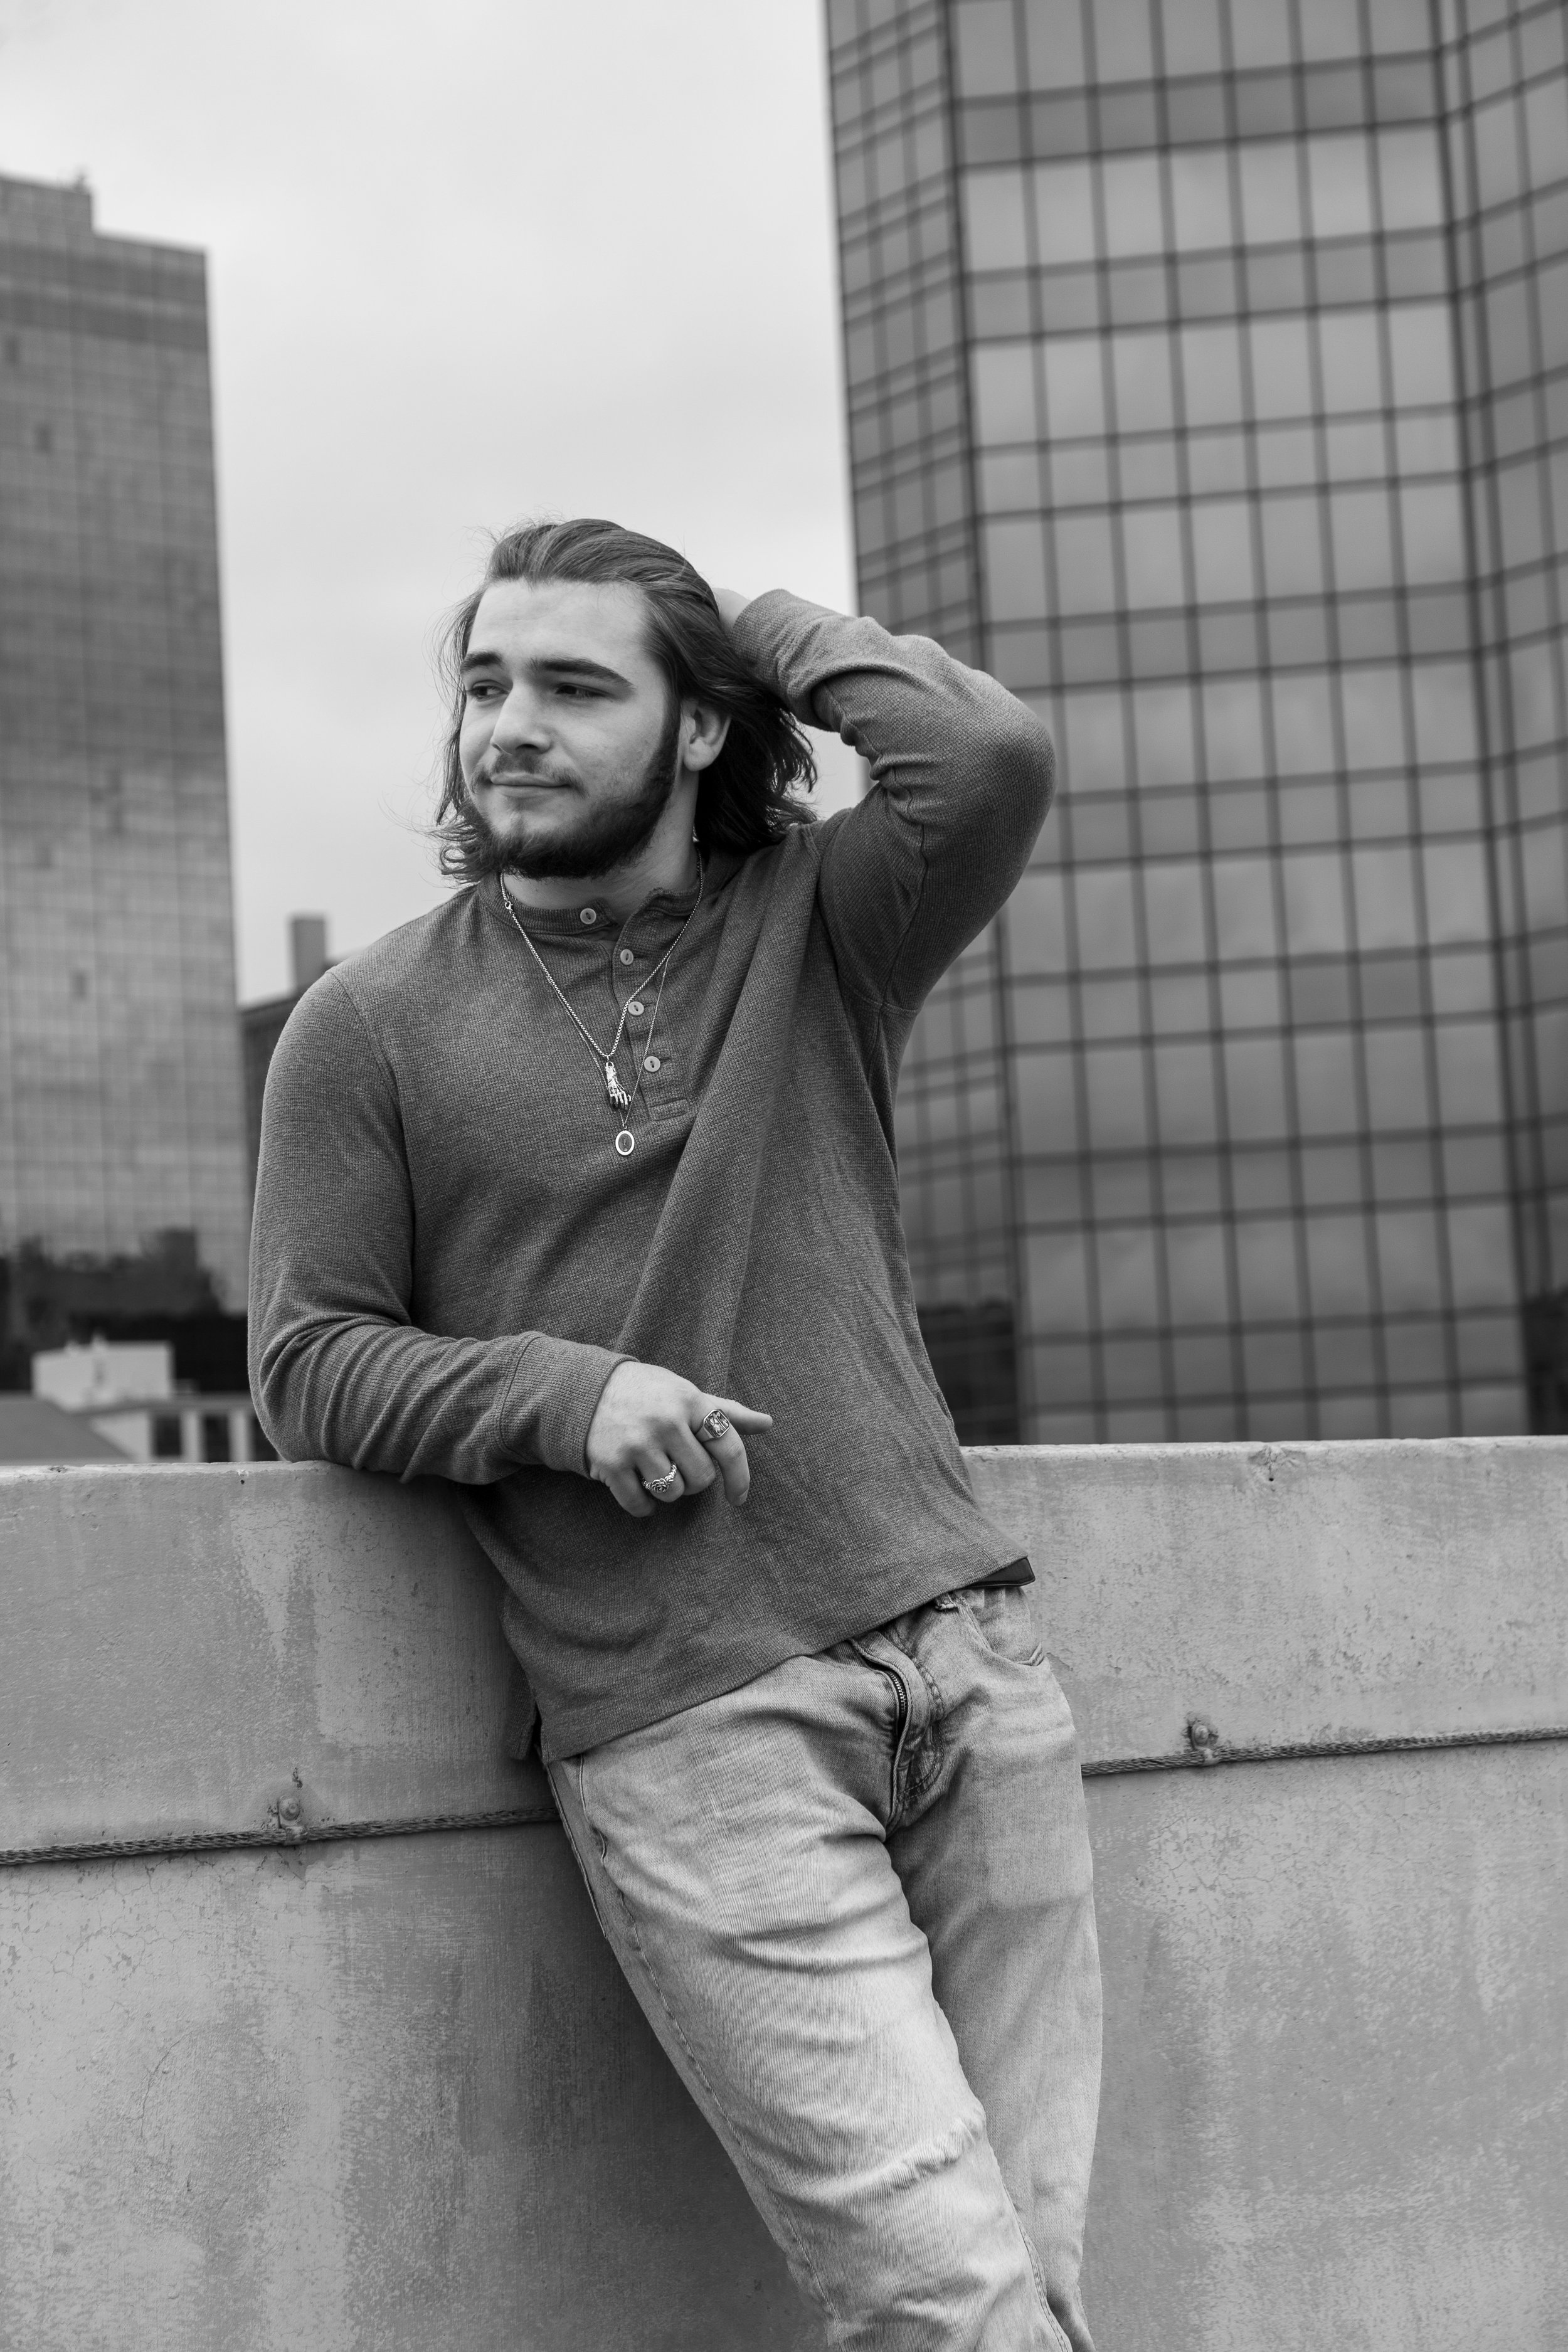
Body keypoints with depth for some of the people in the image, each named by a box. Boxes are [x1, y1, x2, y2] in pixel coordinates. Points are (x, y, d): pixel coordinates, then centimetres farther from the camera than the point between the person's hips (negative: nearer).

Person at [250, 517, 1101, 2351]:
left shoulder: (813, 928, 11)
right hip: (688, 1726, -3)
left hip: (967, 1645, 3)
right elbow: (306, 1368, 4)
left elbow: (993, 759, -8)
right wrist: (563, 1394, -12)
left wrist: (770, 624, 6)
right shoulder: (371, 1027, 6)